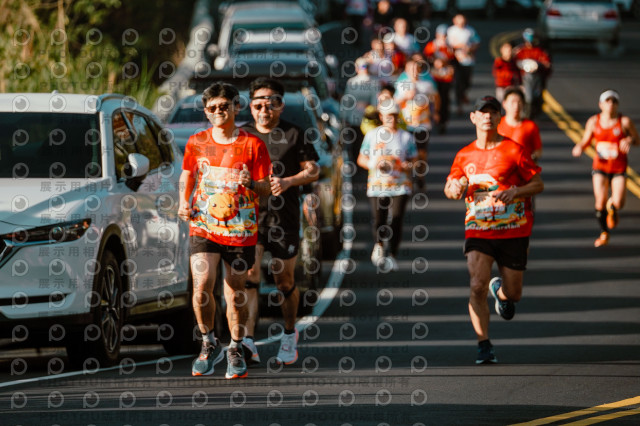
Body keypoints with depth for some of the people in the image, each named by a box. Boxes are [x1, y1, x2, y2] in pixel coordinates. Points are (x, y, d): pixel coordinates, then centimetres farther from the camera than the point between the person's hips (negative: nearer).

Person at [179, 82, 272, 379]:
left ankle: (236, 349, 23)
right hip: (203, 226, 1)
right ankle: (209, 343, 7)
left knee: (235, 292, 4)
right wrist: (184, 202, 1)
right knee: (202, 286, -15)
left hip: (240, 229, -1)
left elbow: (266, 187, 2)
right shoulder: (196, 143, 5)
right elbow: (187, 175, 19)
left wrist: (251, 184, -20)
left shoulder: (252, 145, -1)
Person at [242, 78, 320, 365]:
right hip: (249, 215, 1)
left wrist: (288, 182, -14)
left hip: (284, 217, -1)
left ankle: (289, 334, 31)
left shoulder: (294, 135, 4)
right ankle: (247, 341, -23)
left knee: (284, 280, 8)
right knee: (249, 274, -15)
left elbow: (312, 171, 4)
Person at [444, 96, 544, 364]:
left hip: (513, 232, -1)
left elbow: (538, 184, 1)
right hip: (477, 231, 1)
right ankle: (484, 346, -10)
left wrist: (515, 191, -18)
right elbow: (449, 189, 16)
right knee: (477, 286, -18)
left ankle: (501, 291, 45)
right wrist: (455, 188, -8)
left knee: (513, 294, 6)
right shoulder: (464, 155, 5)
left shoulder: (513, 151, -3)